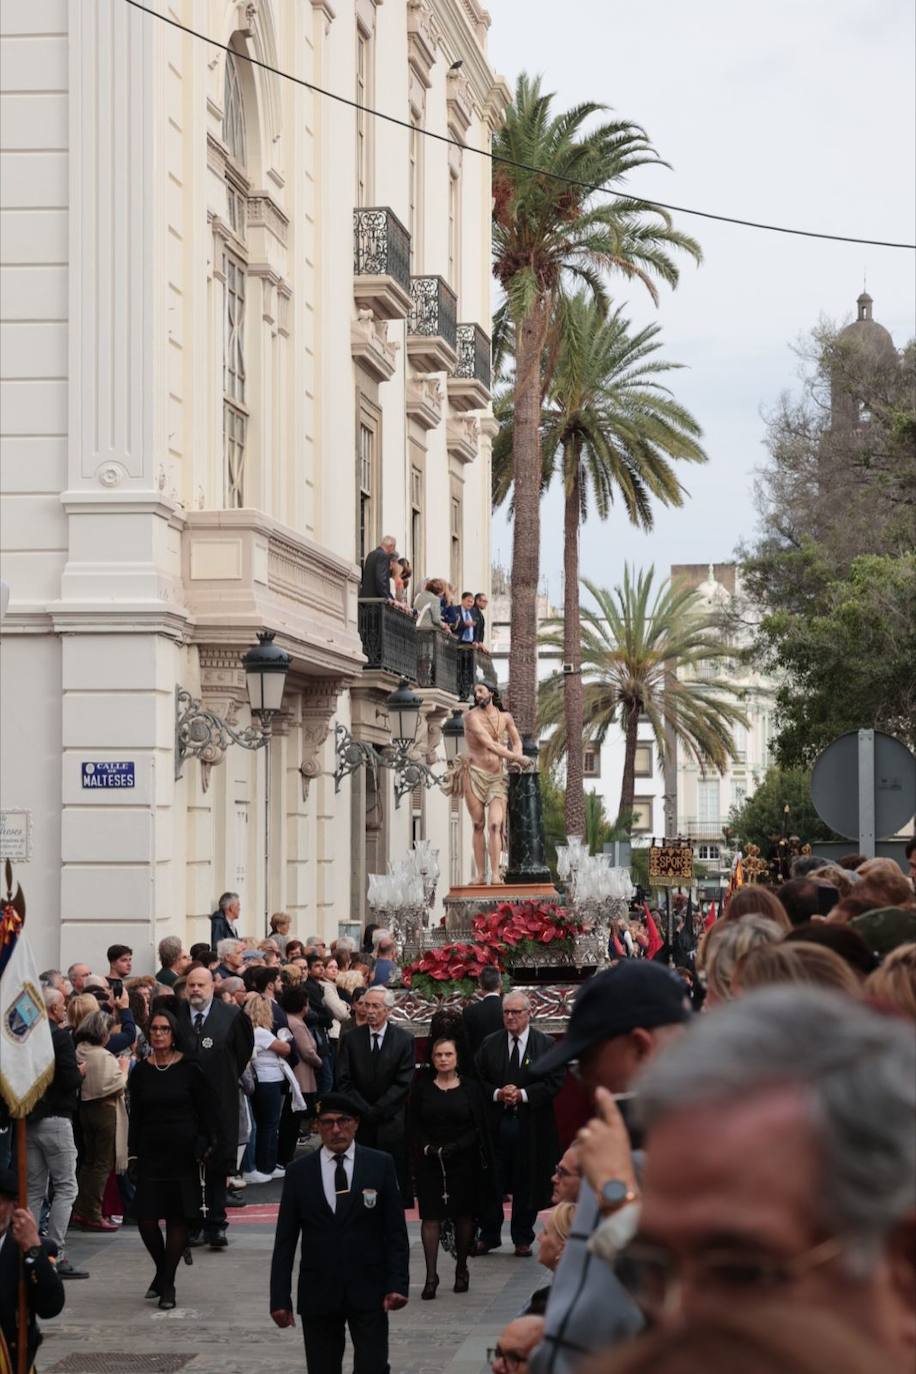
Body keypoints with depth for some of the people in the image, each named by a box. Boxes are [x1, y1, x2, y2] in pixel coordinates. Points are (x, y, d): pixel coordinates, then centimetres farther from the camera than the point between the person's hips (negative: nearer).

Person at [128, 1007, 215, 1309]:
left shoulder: (189, 1069, -2)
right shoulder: (140, 1072, 5)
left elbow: (206, 1112, 2)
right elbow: (135, 1117, 9)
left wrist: (204, 1147, -5)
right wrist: (132, 1154, 3)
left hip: (182, 1153, -2)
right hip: (150, 1152, 2)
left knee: (178, 1218, -1)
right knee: (146, 1218, -4)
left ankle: (167, 1283, 10)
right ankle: (161, 1270, 21)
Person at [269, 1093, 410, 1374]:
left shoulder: (380, 1165, 1)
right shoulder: (299, 1172, 3)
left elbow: (396, 1232, 1)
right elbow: (285, 1241, 4)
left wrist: (398, 1284, -9)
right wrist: (280, 1298, -1)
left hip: (368, 1291, -1)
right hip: (319, 1295, 1)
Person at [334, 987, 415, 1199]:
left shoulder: (404, 1039, 1)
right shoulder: (351, 1039, 5)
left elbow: (404, 1082, -4)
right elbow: (344, 1081, 2)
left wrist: (377, 1110, -9)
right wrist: (365, 1110, -8)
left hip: (392, 1123, -1)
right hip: (359, 1122, 1)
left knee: (396, 1177, -3)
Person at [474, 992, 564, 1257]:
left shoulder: (545, 1045, -1)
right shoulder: (490, 1044, 5)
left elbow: (554, 1082, -4)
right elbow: (478, 1080, 6)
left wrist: (523, 1094, -14)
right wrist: (497, 1094, -12)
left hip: (530, 1125, -1)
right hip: (495, 1123, 1)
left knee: (526, 1185, 6)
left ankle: (522, 1238, 18)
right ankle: (489, 1236, 15)